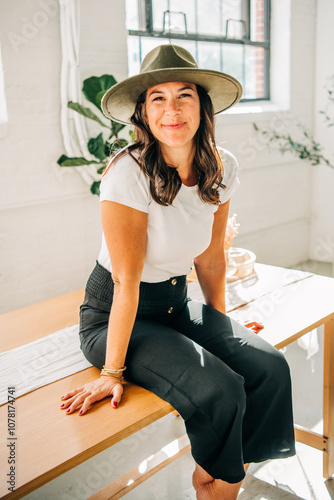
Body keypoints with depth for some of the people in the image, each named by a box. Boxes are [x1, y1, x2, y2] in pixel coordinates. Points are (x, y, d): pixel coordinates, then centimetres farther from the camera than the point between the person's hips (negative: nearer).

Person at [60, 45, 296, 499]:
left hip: (177, 303, 6)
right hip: (115, 318, -6)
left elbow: (211, 256, 7)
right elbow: (126, 281, -23)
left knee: (270, 368, -12)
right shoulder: (129, 173, -24)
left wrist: (221, 323, 16)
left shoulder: (221, 167, -6)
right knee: (218, 391, -23)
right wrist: (112, 372, -17)